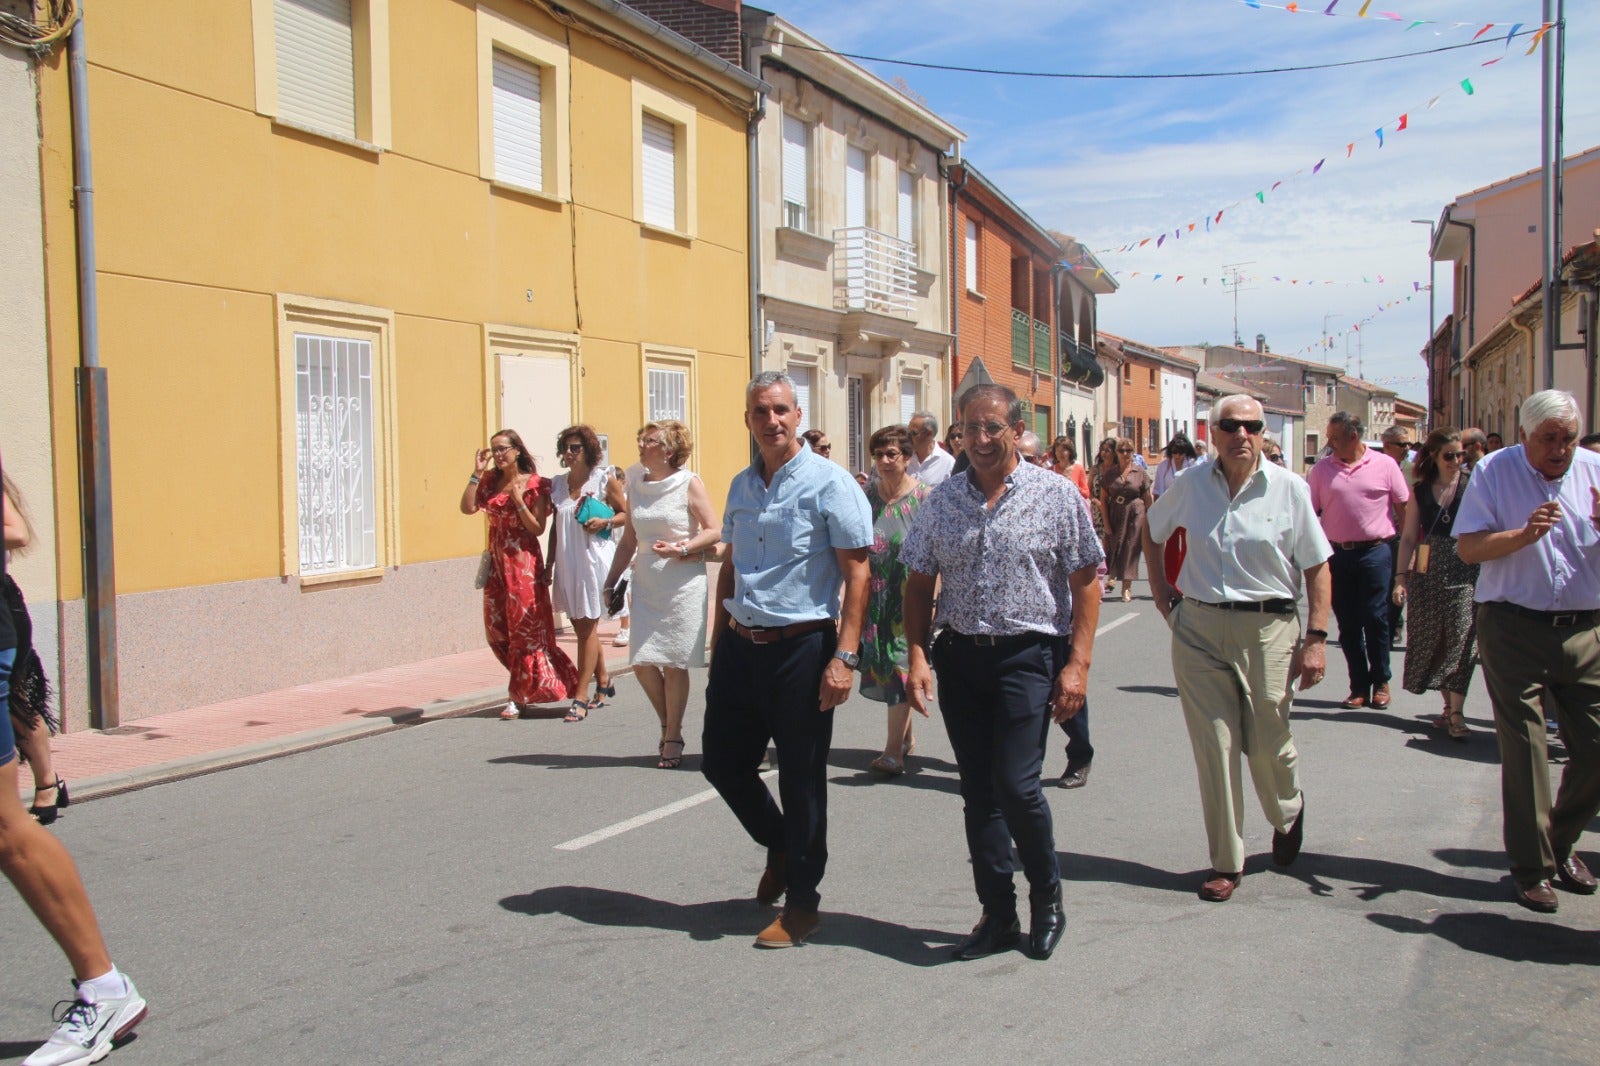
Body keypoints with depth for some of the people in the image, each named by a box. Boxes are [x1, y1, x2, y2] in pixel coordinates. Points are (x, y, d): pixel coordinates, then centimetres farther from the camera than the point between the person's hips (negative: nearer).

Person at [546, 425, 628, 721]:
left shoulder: (604, 479, -3)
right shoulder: (557, 483, 10)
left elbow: (626, 513, 3)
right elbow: (555, 527, 14)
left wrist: (604, 522, -16)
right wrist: (549, 564, 12)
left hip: (595, 560, -5)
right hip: (567, 563, 5)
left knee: (588, 628, -4)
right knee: (581, 627, 12)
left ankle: (580, 698, -2)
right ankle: (603, 683, 31)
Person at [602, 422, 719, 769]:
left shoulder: (689, 484, -4)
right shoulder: (637, 485, 10)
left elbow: (715, 531, -7)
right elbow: (628, 541, 15)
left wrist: (681, 548, -21)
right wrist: (611, 582, 12)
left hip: (683, 582, -5)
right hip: (645, 583, 5)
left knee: (674, 663, -1)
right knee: (642, 662, 0)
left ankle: (673, 737, 12)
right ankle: (668, 725, 22)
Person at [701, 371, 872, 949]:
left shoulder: (828, 483, -8)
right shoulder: (741, 486, 12)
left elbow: (857, 571, -12)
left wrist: (844, 656, -18)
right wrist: (720, 641, 16)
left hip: (802, 648, -6)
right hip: (740, 647, 7)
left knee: (801, 780, 3)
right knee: (721, 761, 12)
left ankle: (800, 902, 18)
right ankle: (778, 848, 38)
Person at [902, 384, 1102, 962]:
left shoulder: (1056, 495, -2)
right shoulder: (943, 501, 8)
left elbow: (1086, 581, -3)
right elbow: (919, 583, 10)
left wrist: (1078, 663, -10)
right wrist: (918, 656, 0)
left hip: (1029, 655, -4)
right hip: (960, 657, 4)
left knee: (1016, 785, -11)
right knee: (978, 791, 8)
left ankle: (1047, 896, 15)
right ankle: (998, 916, 20)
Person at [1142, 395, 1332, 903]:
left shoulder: (1289, 488, -4)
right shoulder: (1191, 485, 3)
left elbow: (1317, 567, -1)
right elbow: (1152, 529, 22)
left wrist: (1316, 639, -7)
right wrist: (1161, 591, 13)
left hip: (1268, 628, -2)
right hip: (1198, 627, 2)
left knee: (1268, 743, 6)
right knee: (1213, 745, 3)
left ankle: (1288, 812, 41)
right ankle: (1225, 862, 15)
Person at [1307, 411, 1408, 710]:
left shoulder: (1385, 465, 1)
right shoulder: (1322, 468, 6)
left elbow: (1405, 507, 4)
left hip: (1374, 553, -2)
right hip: (1337, 554, 3)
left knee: (1375, 619, 0)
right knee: (1347, 624, 7)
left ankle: (1380, 682, 18)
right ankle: (1359, 686, 17)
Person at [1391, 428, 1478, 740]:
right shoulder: (1419, 490, 8)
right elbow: (1409, 537, 10)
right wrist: (1401, 577, 4)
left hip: (1465, 572, -3)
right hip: (1428, 573, 3)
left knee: (1461, 639, -10)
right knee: (1433, 641, 7)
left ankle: (1456, 714, -11)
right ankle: (1449, 706, 20)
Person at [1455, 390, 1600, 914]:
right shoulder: (1495, 472, -1)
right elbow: (1468, 548, -6)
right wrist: (1524, 535, -21)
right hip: (1515, 629, -3)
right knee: (1524, 749, 0)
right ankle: (1531, 868, 10)